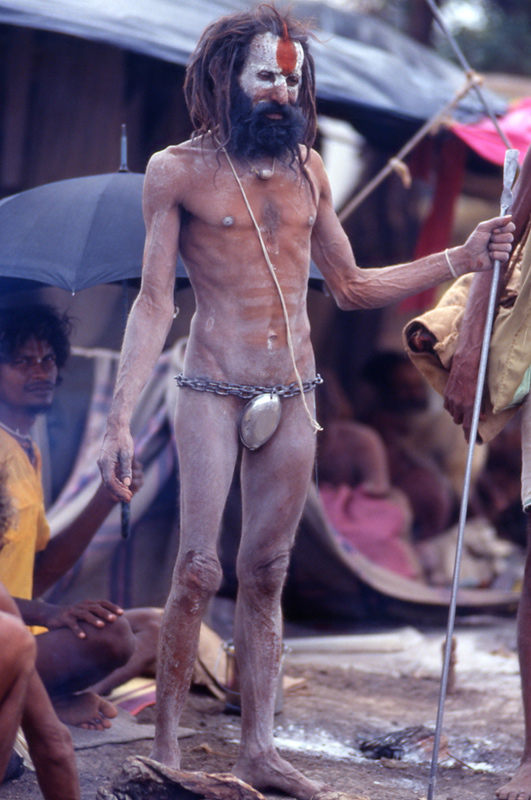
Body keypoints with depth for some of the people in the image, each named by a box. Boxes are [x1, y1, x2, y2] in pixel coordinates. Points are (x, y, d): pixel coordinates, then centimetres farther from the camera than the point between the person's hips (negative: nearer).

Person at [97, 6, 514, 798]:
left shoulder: (307, 169, 10)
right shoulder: (178, 170, -2)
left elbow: (350, 287, 17)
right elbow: (154, 303, -3)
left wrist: (461, 260, 11)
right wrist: (120, 420, -10)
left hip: (293, 397, 4)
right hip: (213, 392, -4)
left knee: (266, 575, 6)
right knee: (199, 569, -10)